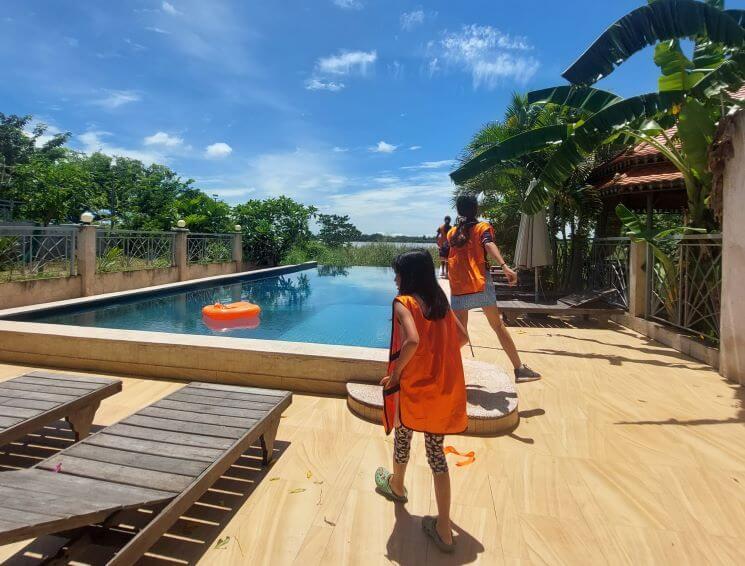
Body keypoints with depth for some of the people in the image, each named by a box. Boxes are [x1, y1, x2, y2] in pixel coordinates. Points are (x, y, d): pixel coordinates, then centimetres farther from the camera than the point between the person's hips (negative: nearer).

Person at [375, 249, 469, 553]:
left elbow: (413, 341, -28)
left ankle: (396, 485, 51)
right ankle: (443, 529, 18)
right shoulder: (440, 301, 6)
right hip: (444, 388, 5)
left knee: (403, 437, 23)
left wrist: (395, 372, -16)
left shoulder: (403, 302, -14)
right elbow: (462, 337, 10)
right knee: (436, 451, 13)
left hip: (414, 386, -5)